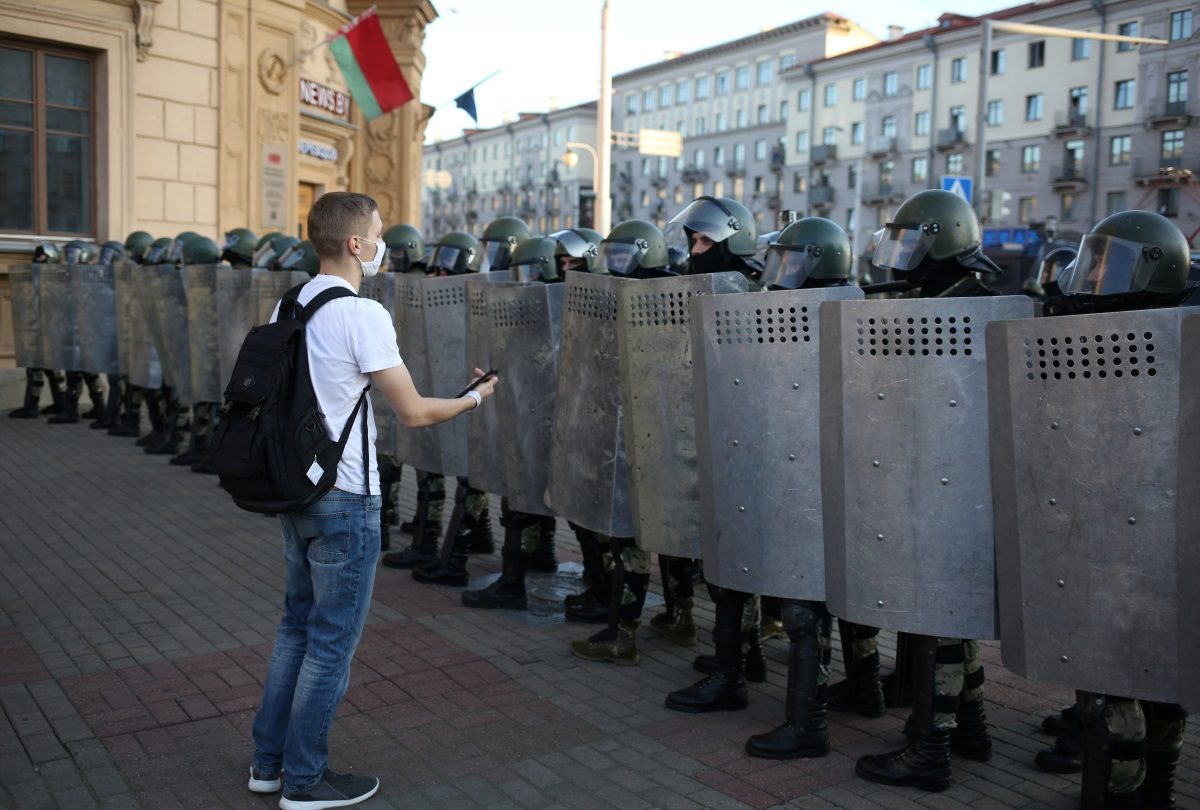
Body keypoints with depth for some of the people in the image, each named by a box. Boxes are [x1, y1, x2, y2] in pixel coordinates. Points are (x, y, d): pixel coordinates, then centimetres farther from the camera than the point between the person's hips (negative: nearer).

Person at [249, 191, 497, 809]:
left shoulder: (289, 306, 8)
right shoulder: (363, 314, -18)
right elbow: (413, 412, -16)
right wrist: (474, 398, 1)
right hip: (344, 500, -8)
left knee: (298, 624, 20)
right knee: (333, 639, 4)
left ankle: (270, 760, 30)